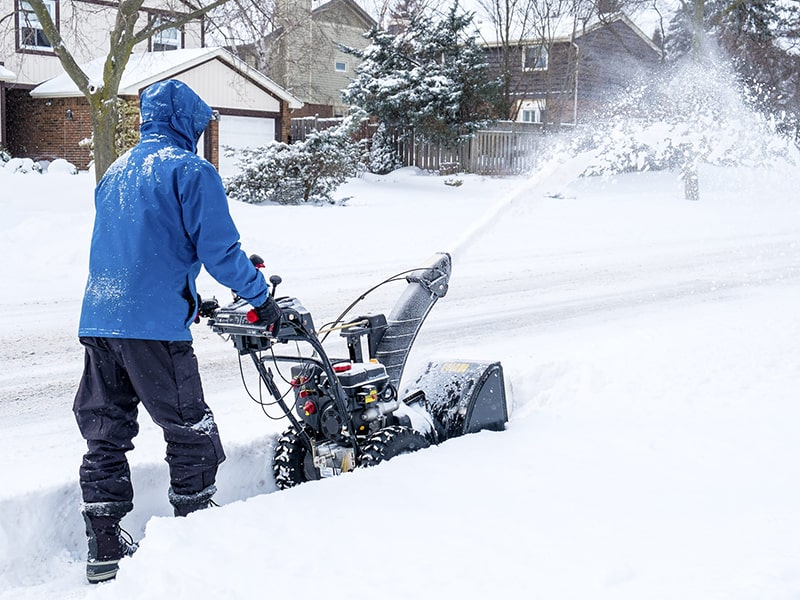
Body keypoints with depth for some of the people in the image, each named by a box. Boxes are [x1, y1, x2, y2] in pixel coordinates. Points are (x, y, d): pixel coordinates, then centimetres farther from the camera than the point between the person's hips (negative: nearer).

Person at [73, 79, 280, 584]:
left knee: (105, 434, 11)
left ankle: (104, 550, 16)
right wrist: (262, 297, 2)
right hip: (156, 324, -7)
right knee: (191, 432, 6)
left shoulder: (116, 172, 19)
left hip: (98, 320, 8)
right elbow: (219, 249, -11)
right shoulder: (192, 170, -5)